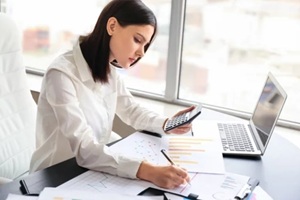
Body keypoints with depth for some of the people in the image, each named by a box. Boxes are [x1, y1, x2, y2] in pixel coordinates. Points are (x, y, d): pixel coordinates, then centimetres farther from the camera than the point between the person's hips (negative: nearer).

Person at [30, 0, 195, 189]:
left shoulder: (108, 71, 0)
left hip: (98, 166, 7)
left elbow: (132, 111, 10)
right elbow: (85, 149, -32)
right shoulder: (62, 74, -25)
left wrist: (167, 124, -10)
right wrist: (148, 171, -42)